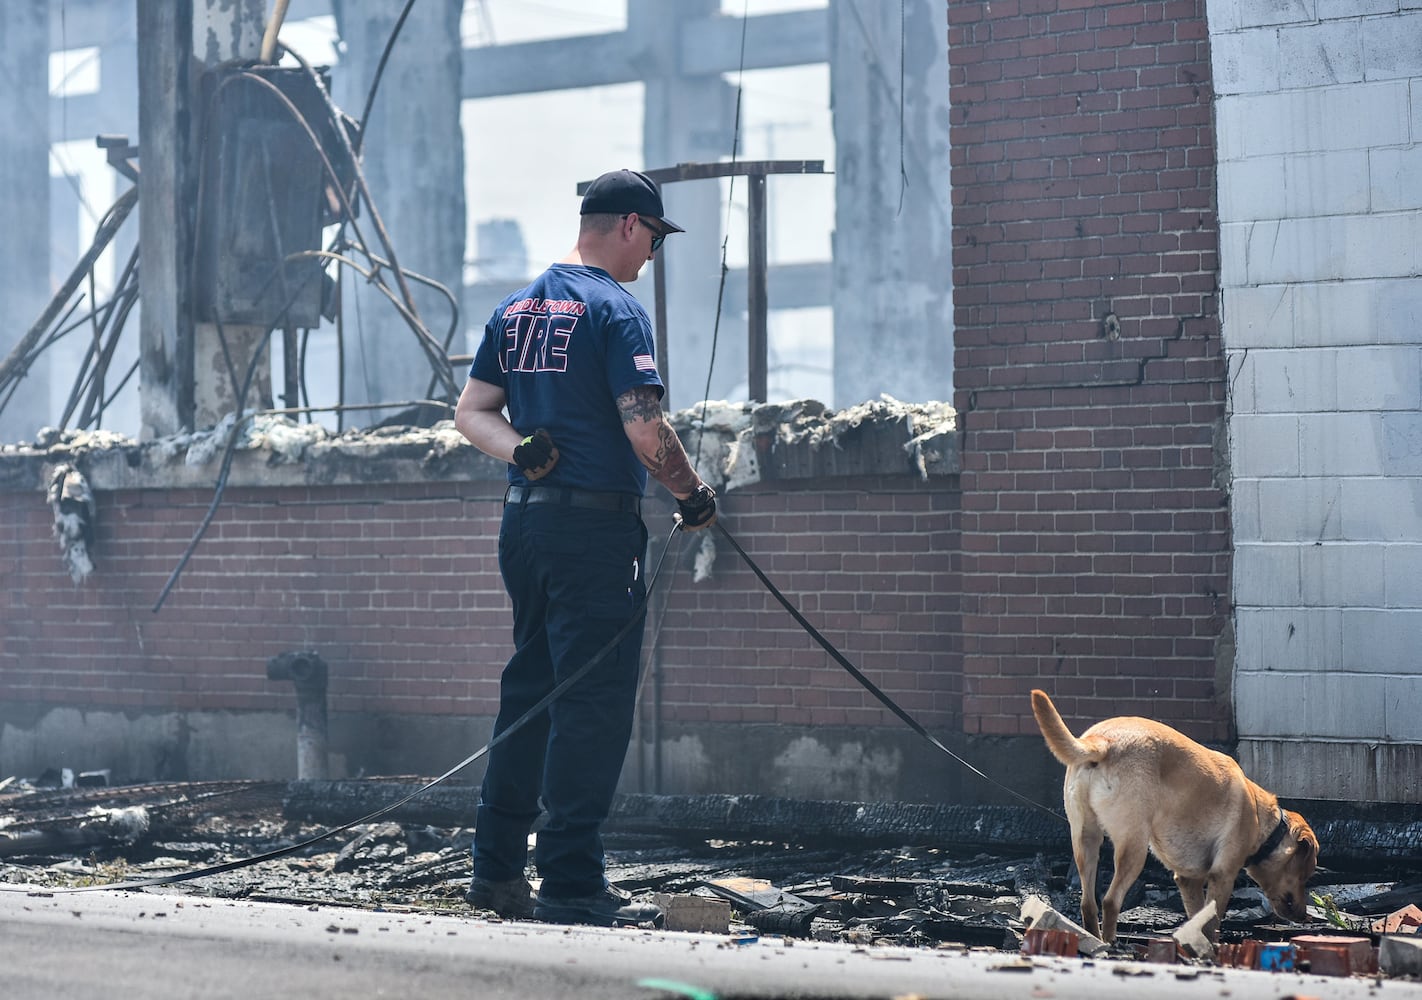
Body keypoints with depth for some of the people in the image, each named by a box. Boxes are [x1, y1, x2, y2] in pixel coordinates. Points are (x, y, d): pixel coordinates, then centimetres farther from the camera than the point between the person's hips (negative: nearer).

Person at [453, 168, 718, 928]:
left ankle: (496, 868, 20)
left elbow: (471, 413, 14)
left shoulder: (515, 308, 15)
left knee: (529, 690, 16)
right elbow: (645, 430, -17)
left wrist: (520, 449, -3)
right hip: (596, 524, -8)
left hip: (522, 519, 8)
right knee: (592, 702, -5)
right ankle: (571, 885, -6)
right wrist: (693, 495, -2)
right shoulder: (613, 308, -11)